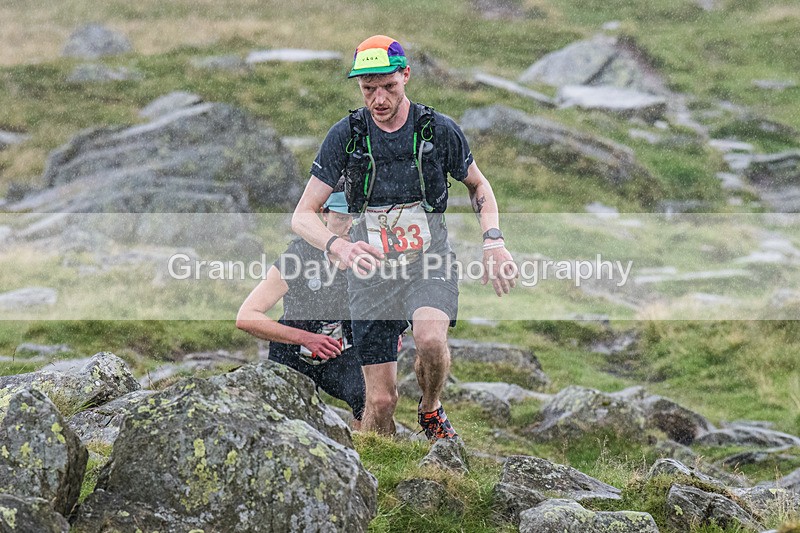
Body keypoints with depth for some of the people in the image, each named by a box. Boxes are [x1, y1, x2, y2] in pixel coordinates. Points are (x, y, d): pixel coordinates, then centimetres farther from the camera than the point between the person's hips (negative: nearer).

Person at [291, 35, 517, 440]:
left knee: (430, 339, -32)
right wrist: (341, 247, -27)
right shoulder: (346, 136, -6)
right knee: (380, 400, -2)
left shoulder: (439, 130, -5)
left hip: (429, 263, -1)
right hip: (373, 271, 1)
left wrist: (494, 241, -2)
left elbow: (478, 185, 14)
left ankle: (430, 410, 0)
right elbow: (302, 216, -7)